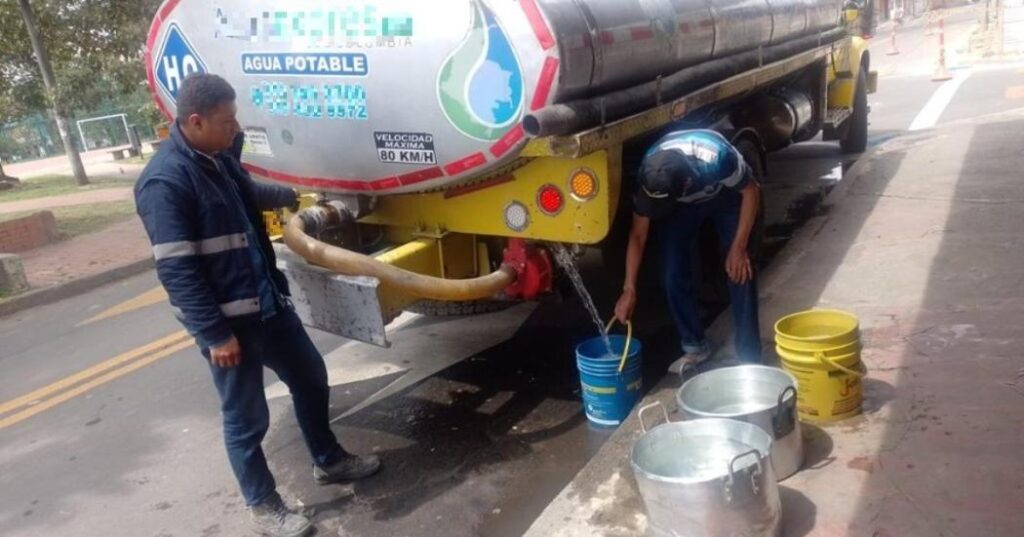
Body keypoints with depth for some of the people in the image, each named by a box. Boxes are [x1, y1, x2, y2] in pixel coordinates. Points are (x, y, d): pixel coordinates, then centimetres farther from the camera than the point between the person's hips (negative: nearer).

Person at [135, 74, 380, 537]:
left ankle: (329, 461, 40)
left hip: (267, 300, 9)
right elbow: (176, 271, -22)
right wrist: (215, 333, -22)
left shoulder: (219, 157, 7)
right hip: (226, 320, -9)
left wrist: (288, 196, 42)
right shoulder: (165, 182, -21)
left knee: (311, 376, 19)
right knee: (246, 417, 6)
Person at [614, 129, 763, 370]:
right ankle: (695, 345, 12)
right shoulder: (649, 175, -33)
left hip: (725, 195, -2)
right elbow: (638, 235, -20)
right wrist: (629, 289, -19)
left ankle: (749, 358, 1)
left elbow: (751, 191, -22)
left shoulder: (718, 159, -44)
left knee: (741, 272, -11)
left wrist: (738, 247, -22)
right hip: (685, 204, 2)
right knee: (672, 274, -8)